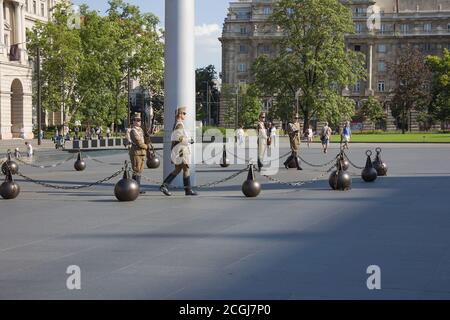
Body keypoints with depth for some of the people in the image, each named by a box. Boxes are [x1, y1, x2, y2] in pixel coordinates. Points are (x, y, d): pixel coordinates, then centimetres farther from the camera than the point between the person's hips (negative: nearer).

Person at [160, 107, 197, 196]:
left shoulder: (176, 124, 16)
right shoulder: (180, 124, -14)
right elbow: (178, 138, -23)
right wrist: (189, 140, -12)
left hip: (176, 150, 10)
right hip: (181, 150, -10)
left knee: (177, 170, 11)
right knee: (186, 169, -3)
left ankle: (164, 186, 5)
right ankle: (188, 190, 2)